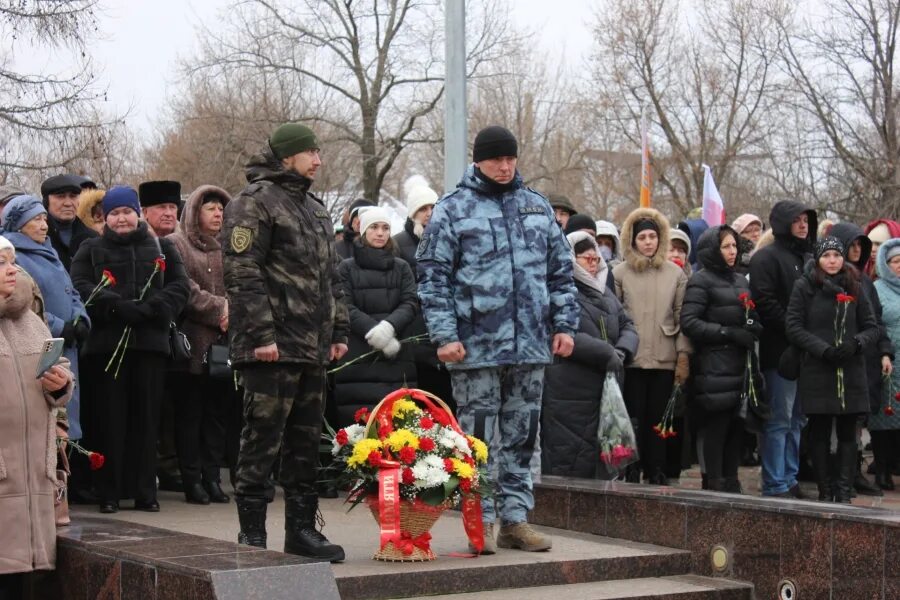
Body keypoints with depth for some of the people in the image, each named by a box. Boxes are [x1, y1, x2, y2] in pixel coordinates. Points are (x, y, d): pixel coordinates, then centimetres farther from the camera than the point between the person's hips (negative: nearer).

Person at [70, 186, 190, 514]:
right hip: (106, 343, -1)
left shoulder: (162, 248, 16)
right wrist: (118, 307, -17)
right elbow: (80, 286, -2)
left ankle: (145, 491, 7)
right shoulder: (91, 249, 13)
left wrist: (147, 310, -12)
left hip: (150, 341, 1)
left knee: (146, 416, 1)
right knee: (110, 417, -3)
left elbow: (180, 287, 4)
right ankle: (109, 493, 2)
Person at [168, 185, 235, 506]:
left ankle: (212, 477, 12)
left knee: (218, 411, 6)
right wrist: (219, 308, -13)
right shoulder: (177, 244, 1)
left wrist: (233, 308, -9)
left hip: (224, 342, 6)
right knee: (190, 411, -2)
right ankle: (192, 479, 2)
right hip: (193, 343, -5)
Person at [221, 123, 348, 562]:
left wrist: (338, 331, 18)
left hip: (312, 347, 9)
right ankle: (251, 534, 2)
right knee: (263, 440, -5)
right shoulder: (254, 202, -7)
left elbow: (330, 277, 25)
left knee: (306, 443, 12)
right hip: (272, 348, -9)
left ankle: (301, 529, 20)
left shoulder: (314, 209, 21)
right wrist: (261, 335, -20)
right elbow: (242, 273, -15)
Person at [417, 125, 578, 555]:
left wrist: (565, 324, 7)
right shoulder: (452, 210, 0)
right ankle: (480, 524, 7)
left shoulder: (538, 208, 14)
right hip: (476, 345, -4)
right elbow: (433, 277, -4)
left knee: (522, 436, 9)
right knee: (477, 438, 1)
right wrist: (444, 335, -12)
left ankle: (515, 519, 17)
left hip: (531, 343, 5)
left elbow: (561, 272, 17)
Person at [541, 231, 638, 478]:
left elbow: (628, 326, 18)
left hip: (603, 393, 8)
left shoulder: (605, 294, 21)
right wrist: (607, 353, -16)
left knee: (597, 466, 9)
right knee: (567, 465, -7)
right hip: (567, 399, -8)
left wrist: (623, 351, -4)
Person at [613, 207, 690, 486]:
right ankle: (631, 472, 7)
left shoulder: (676, 273, 9)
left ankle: (656, 471, 13)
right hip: (631, 359, -1)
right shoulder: (620, 273, 5)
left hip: (664, 358, 1)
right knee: (634, 416, 0)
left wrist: (683, 356, 2)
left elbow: (682, 317, 8)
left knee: (658, 416, 4)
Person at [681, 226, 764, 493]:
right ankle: (715, 485, -2)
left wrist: (753, 329, 7)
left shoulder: (741, 281, 20)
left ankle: (731, 485, 15)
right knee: (715, 427, -7)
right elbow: (688, 322, -13)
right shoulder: (701, 281, -3)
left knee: (737, 426, 7)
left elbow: (753, 319, 29)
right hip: (715, 368, -7)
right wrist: (729, 333, -17)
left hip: (741, 367, 7)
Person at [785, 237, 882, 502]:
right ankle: (825, 490, 11)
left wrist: (856, 343, -11)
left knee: (847, 433, 3)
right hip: (816, 371, -2)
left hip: (851, 372, 2)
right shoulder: (804, 286, 1)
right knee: (820, 433, 4)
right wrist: (823, 349, -15)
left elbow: (872, 327, 10)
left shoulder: (854, 288, 9)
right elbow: (793, 326, -5)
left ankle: (844, 491, 6)